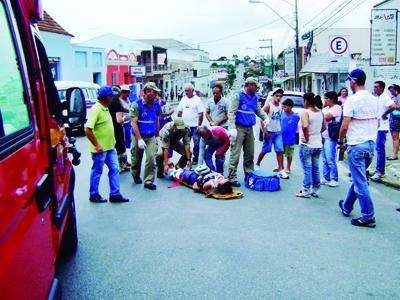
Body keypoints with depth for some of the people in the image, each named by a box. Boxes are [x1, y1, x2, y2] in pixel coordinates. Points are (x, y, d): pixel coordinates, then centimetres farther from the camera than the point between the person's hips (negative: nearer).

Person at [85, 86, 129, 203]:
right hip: (100, 148, -9)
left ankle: (115, 194, 16)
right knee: (97, 172, 5)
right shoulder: (95, 109, -18)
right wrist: (96, 145, -22)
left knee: (114, 169, 9)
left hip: (110, 146, 9)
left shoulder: (105, 108, 11)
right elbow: (87, 129, -24)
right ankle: (94, 195, 19)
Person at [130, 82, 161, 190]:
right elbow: (134, 123, -15)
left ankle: (149, 181, -1)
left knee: (151, 158, -9)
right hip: (139, 136, -3)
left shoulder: (156, 105, 3)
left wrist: (157, 132, 14)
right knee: (137, 159, 12)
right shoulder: (137, 105, -12)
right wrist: (139, 139, -19)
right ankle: (136, 175, 39)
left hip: (151, 137, 3)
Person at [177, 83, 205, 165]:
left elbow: (201, 114, -9)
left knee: (196, 143, 0)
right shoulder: (183, 99, 10)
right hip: (185, 126, 5)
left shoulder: (197, 100, -6)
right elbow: (179, 112, 15)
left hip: (195, 126, -5)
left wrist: (199, 125, -13)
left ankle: (195, 159, 9)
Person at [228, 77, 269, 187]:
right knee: (235, 154, -8)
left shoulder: (254, 98, 14)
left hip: (249, 128, 7)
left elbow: (259, 110, 25)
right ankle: (232, 178, -4)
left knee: (250, 153, 12)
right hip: (239, 128, -7)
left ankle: (249, 175, 24)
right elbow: (231, 112, -13)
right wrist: (232, 128, -24)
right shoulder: (238, 96, -7)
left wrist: (265, 117, 4)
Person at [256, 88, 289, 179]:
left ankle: (281, 170, -1)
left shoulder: (281, 106, 10)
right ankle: (257, 165, 24)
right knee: (264, 150, 4)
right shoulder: (268, 105, -8)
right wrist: (265, 132, -15)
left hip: (278, 132, 5)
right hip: (269, 132, -5)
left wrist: (280, 129, 12)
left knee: (280, 151, -2)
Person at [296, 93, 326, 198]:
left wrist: (307, 138, -20)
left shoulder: (305, 112, -16)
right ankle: (315, 190, 22)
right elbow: (324, 127, 15)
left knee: (307, 169, 1)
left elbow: (305, 126, -32)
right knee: (315, 168, 15)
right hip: (318, 145, 7)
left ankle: (306, 191, 7)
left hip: (307, 145, -7)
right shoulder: (320, 112, 6)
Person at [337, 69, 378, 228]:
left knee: (360, 182, -2)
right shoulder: (374, 99, 9)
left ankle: (368, 216, 1)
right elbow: (377, 123, 17)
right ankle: (346, 206, 34)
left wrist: (340, 141, 0)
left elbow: (344, 126, -16)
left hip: (356, 145, -8)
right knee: (358, 178, 19)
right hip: (371, 144, 8)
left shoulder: (352, 100, -14)